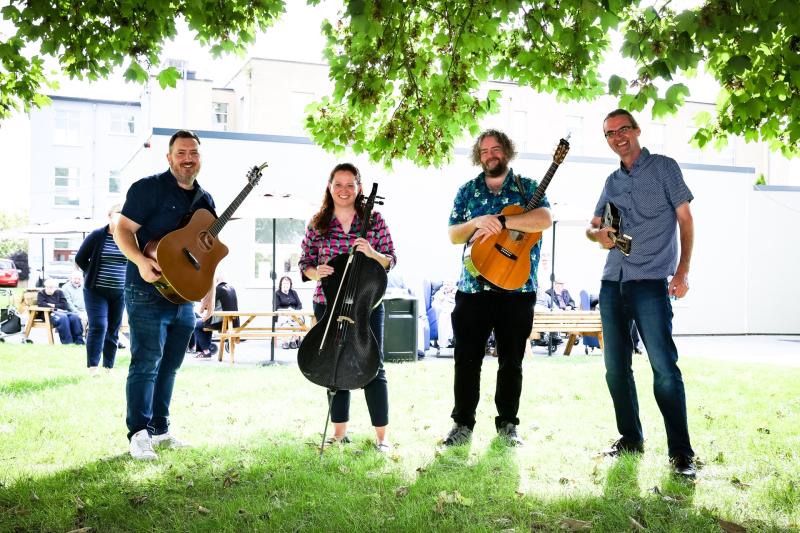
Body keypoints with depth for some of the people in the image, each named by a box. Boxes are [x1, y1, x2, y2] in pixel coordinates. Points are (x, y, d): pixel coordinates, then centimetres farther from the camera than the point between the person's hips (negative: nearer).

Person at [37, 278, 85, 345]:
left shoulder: (59, 292, 16)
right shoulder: (41, 293, 9)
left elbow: (65, 305, 5)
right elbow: (41, 304, -11)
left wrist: (53, 305, -5)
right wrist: (56, 308, -12)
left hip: (63, 312, 4)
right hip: (49, 313, -4)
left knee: (75, 317, -27)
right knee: (63, 318, -37)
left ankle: (79, 341, -25)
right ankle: (67, 342, -36)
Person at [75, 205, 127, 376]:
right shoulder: (97, 236, -6)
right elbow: (80, 259, 2)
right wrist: (94, 276, 1)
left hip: (120, 293, 3)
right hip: (96, 291, -3)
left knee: (113, 330, 8)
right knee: (98, 326, -11)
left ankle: (108, 367, 17)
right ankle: (93, 367, -5)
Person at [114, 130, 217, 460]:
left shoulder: (205, 200, 13)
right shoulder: (149, 188, -7)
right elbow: (123, 228, -11)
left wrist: (210, 292, 15)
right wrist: (141, 261, -28)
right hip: (148, 292, -7)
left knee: (169, 366, 13)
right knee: (146, 364, -7)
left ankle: (159, 429, 23)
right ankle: (138, 434, 1)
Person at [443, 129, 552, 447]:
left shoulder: (527, 187, 5)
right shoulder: (467, 191, 12)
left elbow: (545, 220, -14)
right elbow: (453, 235, 6)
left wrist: (499, 221, -22)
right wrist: (477, 222, -14)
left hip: (517, 288, -1)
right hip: (473, 287, 2)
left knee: (511, 361, 7)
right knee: (466, 358, 2)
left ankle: (507, 424, 19)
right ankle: (463, 424, 13)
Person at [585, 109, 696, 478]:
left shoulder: (663, 167, 4)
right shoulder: (612, 182, 19)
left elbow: (685, 219, 1)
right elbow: (592, 227, 22)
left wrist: (683, 270, -8)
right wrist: (598, 235, -3)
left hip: (650, 282, -6)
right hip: (612, 282, 6)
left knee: (664, 366, -11)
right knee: (615, 366, 7)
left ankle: (681, 452, -4)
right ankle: (630, 438, 21)